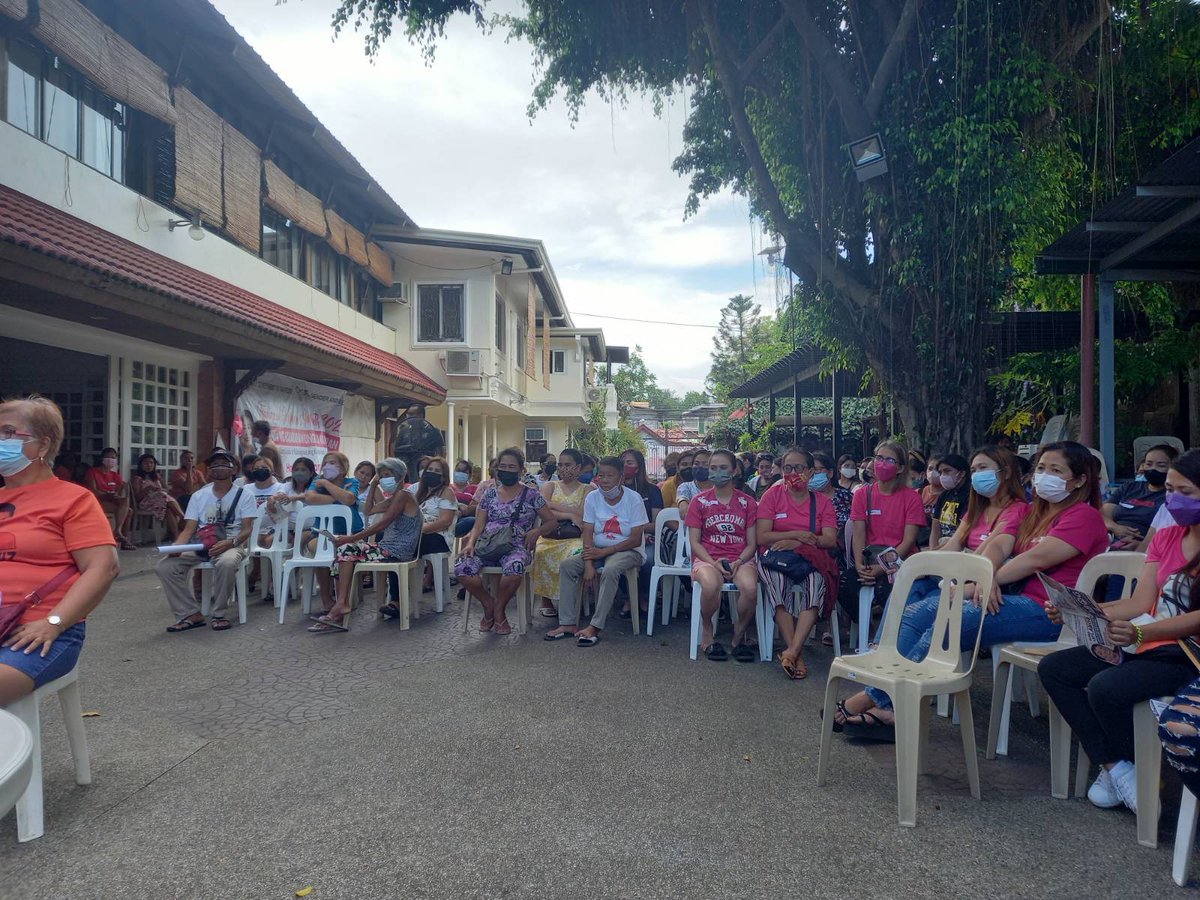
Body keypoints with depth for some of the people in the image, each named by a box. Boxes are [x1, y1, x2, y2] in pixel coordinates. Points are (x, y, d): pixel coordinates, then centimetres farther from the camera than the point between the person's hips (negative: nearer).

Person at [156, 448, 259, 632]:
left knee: (226, 562, -39)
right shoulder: (198, 496, 12)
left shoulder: (244, 495, 2)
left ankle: (218, 614, -18)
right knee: (164, 566, -20)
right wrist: (177, 546, -16)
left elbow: (247, 530, -6)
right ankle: (191, 614, -10)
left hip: (231, 545, -4)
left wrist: (229, 543, -26)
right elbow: (188, 529, 5)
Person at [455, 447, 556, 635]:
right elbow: (478, 525, 12)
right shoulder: (489, 494, 15)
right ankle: (488, 603, 0)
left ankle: (499, 608, -8)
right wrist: (471, 542, -8)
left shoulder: (531, 495, 7)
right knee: (461, 568, -27)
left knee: (514, 568, -39)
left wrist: (537, 530, -11)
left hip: (516, 546, -3)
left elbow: (552, 522, 9)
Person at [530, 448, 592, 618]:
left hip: (575, 539, -1)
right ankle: (546, 600, -10)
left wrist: (552, 505, -4)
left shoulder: (587, 490, 13)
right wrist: (570, 516, -11)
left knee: (577, 553, -37)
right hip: (549, 537, 1)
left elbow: (583, 515, -6)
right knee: (540, 554, -33)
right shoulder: (550, 487, 17)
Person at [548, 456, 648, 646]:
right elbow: (588, 534, -4)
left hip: (627, 551, -4)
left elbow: (636, 539, -14)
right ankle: (568, 623, -15)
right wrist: (588, 563, -20)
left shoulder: (634, 499, -11)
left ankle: (595, 627, -29)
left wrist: (604, 552, -19)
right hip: (598, 550, 5)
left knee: (610, 570, -36)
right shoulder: (592, 497, 0)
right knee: (566, 565, -17)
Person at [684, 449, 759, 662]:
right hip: (707, 558, -1)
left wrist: (739, 562, -13)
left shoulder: (748, 502, 10)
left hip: (740, 559, 1)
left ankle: (739, 636, -5)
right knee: (711, 586, -37)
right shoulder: (699, 501, 7)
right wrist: (714, 563, -13)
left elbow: (752, 543, 7)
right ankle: (707, 633, -7)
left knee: (750, 587, -33)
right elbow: (694, 542, 3)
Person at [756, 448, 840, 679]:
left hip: (811, 559, 1)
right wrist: (798, 534, -9)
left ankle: (792, 651, -35)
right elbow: (761, 537, -1)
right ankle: (796, 654, -33)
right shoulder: (773, 494, 9)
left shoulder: (822, 501, 14)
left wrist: (797, 543, -15)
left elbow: (831, 540, 0)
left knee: (816, 581, -33)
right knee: (777, 579, -35)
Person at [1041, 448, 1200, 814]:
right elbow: (1141, 602, 5)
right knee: (1053, 668, -6)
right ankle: (1113, 766, -4)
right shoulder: (1165, 538, 12)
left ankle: (1136, 774, -1)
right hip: (1146, 643, 8)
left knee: (1105, 687, -30)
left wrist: (1139, 633, -35)